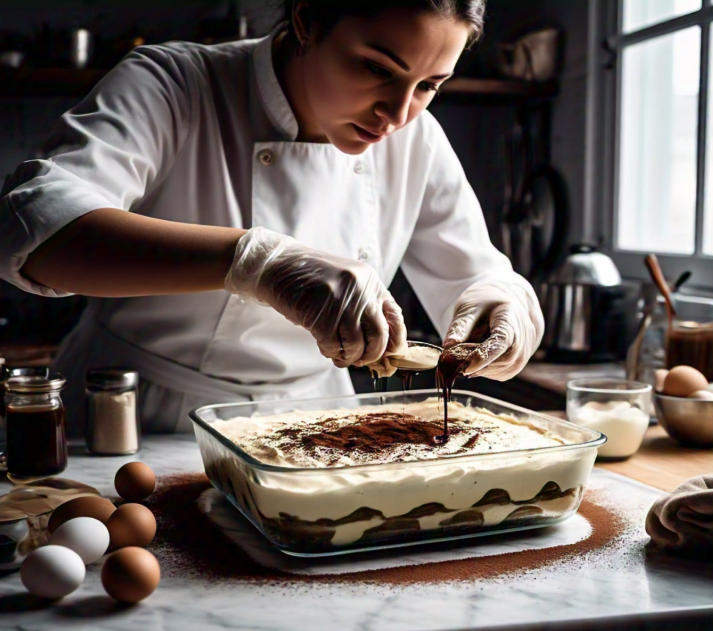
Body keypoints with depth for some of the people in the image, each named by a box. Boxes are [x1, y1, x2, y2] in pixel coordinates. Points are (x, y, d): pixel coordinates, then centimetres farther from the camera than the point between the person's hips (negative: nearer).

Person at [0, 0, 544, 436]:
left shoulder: (416, 140, -1)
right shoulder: (172, 88, -14)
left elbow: (477, 278, 4)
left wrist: (506, 304, -20)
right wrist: (250, 260, -43)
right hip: (129, 440, -4)